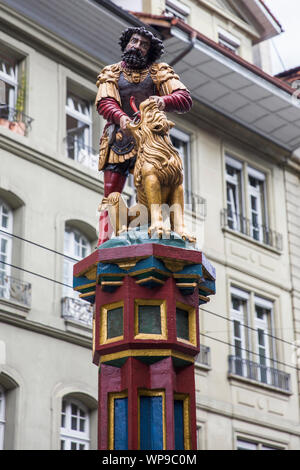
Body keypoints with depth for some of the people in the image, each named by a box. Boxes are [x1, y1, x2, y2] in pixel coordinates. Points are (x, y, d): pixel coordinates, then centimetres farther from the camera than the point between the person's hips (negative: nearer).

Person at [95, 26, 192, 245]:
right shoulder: (111, 73, 18)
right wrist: (121, 117, -23)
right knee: (111, 195, -8)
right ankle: (103, 244, -11)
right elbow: (104, 102, 0)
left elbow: (185, 99, 1)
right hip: (119, 139, 1)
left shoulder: (159, 72, 15)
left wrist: (163, 101, -22)